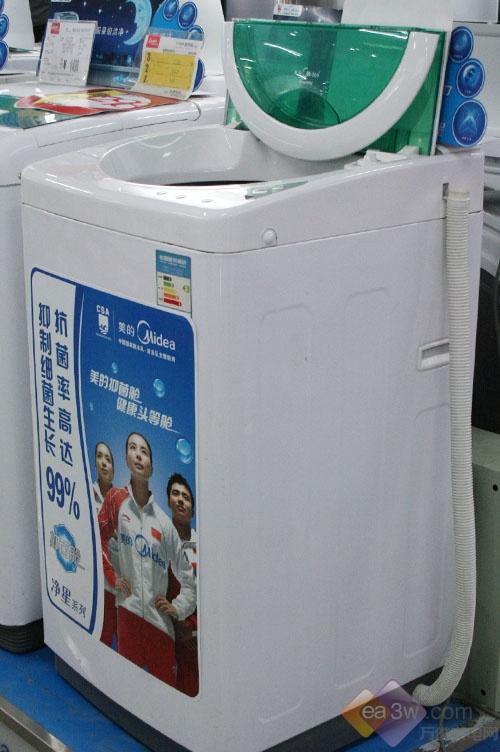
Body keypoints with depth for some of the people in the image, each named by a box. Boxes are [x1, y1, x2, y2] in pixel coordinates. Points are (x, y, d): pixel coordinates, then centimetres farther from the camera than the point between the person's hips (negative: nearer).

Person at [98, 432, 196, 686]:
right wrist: (112, 577, 5)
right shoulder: (116, 499, 0)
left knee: (168, 686, 5)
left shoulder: (164, 523, 0)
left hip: (160, 622, 1)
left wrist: (178, 608, -2)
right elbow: (100, 537, 13)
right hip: (128, 614, 0)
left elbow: (188, 578, 8)